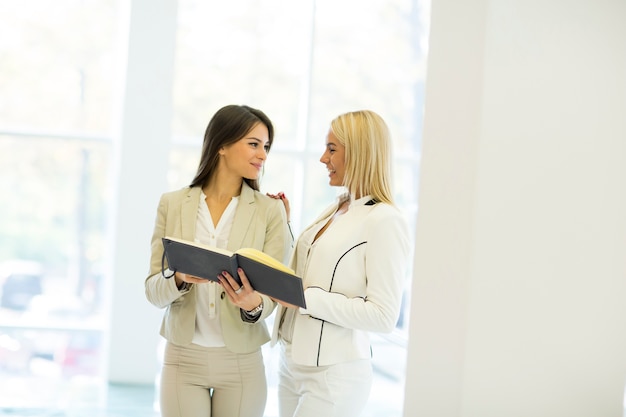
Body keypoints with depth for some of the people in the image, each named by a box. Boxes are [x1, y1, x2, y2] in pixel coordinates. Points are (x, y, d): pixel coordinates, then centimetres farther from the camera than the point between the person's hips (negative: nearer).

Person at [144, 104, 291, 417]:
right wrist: (180, 278, -23)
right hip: (183, 359, 0)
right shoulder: (172, 204, 0)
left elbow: (272, 292, -5)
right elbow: (153, 290, -2)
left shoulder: (270, 210, -2)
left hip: (242, 364, 0)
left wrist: (253, 304, -28)